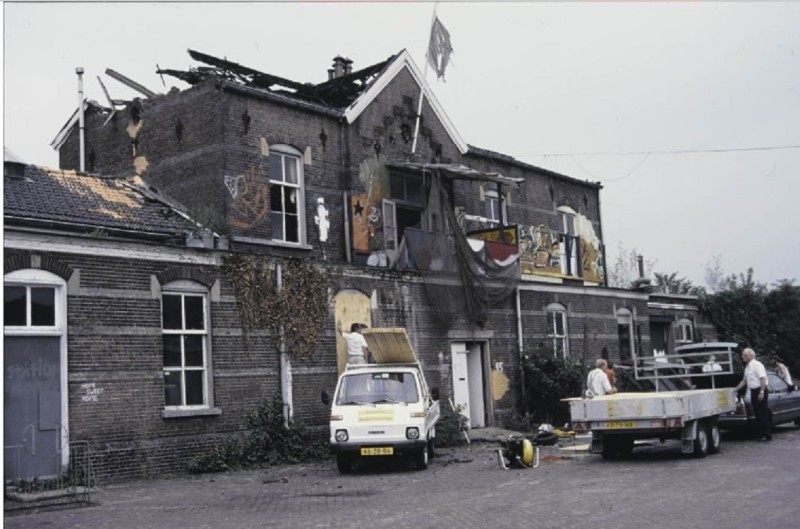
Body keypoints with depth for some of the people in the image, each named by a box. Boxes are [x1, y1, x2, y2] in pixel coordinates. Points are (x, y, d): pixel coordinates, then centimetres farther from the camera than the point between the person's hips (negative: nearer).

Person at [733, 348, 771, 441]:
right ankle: (761, 434, 15)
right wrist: (735, 389, 20)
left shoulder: (757, 365, -12)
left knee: (763, 413, -7)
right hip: (753, 391, 9)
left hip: (760, 391, -9)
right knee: (758, 414, 10)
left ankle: (767, 434, -5)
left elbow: (763, 379, -19)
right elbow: (744, 381, 24)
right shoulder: (747, 367, 16)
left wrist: (761, 392, -24)